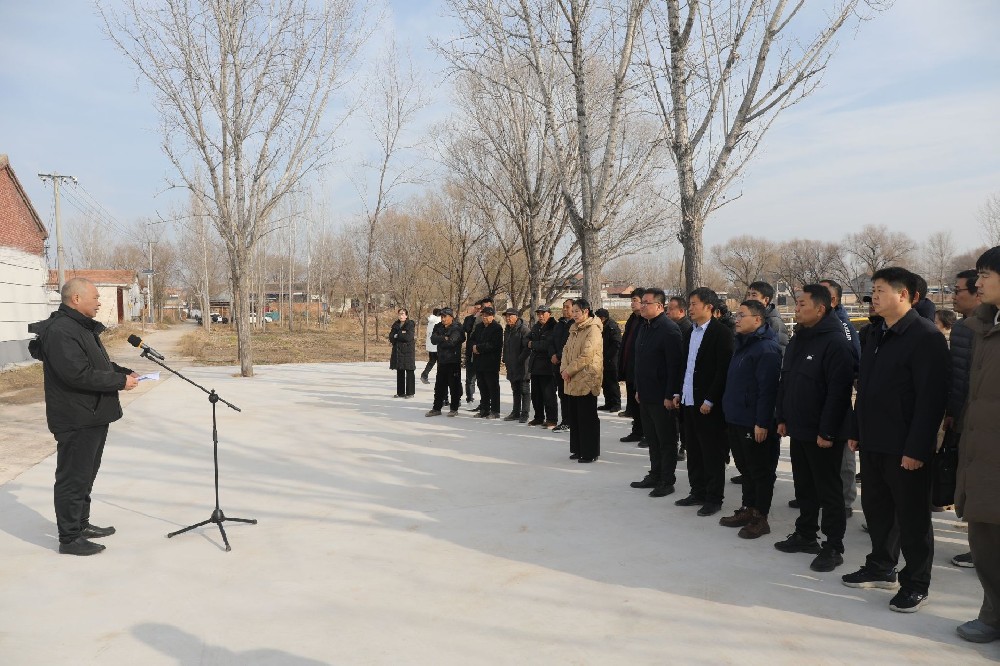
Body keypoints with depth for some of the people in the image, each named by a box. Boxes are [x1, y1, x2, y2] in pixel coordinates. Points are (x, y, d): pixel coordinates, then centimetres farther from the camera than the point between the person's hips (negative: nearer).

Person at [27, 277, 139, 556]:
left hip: (95, 416, 11)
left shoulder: (84, 327, 14)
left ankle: (81, 524, 34)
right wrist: (121, 382, -20)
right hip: (76, 420, -11)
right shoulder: (60, 332, -20)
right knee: (73, 479, -1)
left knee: (86, 476, 21)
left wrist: (124, 372, 6)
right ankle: (69, 538, 9)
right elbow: (80, 374, -27)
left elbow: (99, 362, 23)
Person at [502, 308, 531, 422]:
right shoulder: (507, 329, 13)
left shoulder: (523, 329, -13)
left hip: (522, 365, -8)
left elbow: (527, 347, -17)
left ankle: (524, 414, 4)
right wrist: (505, 359, 14)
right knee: (515, 390, 15)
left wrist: (520, 359, -17)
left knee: (524, 390, -1)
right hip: (511, 366, 8)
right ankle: (516, 412, 23)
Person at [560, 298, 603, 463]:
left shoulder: (593, 330, -12)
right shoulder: (575, 329, 15)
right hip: (573, 380, 8)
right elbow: (566, 350, 14)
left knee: (587, 417, -2)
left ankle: (590, 452, 6)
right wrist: (564, 369, -2)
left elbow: (586, 355, -19)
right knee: (574, 416, 12)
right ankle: (578, 449, 22)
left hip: (586, 379, -8)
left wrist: (569, 370, -14)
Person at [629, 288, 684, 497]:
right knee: (652, 438, 17)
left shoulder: (669, 329, -16)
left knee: (666, 440, 3)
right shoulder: (644, 328, 12)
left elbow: (675, 365, -20)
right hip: (645, 395, 9)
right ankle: (655, 476, 28)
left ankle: (667, 481, 13)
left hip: (662, 397, -9)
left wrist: (670, 395, -21)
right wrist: (639, 389, 16)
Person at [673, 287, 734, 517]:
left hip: (709, 404, -8)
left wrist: (710, 401, -18)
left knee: (712, 454, 2)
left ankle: (714, 498, 12)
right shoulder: (690, 333, 12)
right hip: (689, 402, 8)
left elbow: (723, 369, -16)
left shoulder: (721, 332, -12)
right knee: (693, 452, 15)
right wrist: (678, 392, 11)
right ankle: (698, 492, 26)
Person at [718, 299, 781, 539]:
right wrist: (730, 411, 19)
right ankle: (747, 509, 29)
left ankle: (760, 518, 12)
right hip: (736, 419, 9)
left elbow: (767, 389, -21)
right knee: (745, 467, 18)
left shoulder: (767, 348, -17)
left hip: (755, 423, -9)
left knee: (760, 470, 3)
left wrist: (762, 423, -23)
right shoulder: (742, 344, 14)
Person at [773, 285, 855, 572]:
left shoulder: (835, 342, -17)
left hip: (823, 434, -8)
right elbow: (785, 382, 16)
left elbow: (839, 391, -21)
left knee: (829, 491, 3)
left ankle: (833, 547, 13)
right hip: (798, 430, 8)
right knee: (804, 486, 18)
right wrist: (782, 417, 13)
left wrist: (827, 431, -22)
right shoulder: (797, 339, 11)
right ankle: (805, 534, 31)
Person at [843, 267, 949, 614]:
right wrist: (857, 431, 14)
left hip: (904, 448, -8)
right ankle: (881, 567, 33)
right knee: (876, 508, 17)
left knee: (911, 515, 5)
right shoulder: (876, 335, 12)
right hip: (872, 442, 8)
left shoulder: (925, 336, -14)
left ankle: (915, 584, 19)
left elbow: (931, 398, -19)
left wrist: (916, 448, -21)